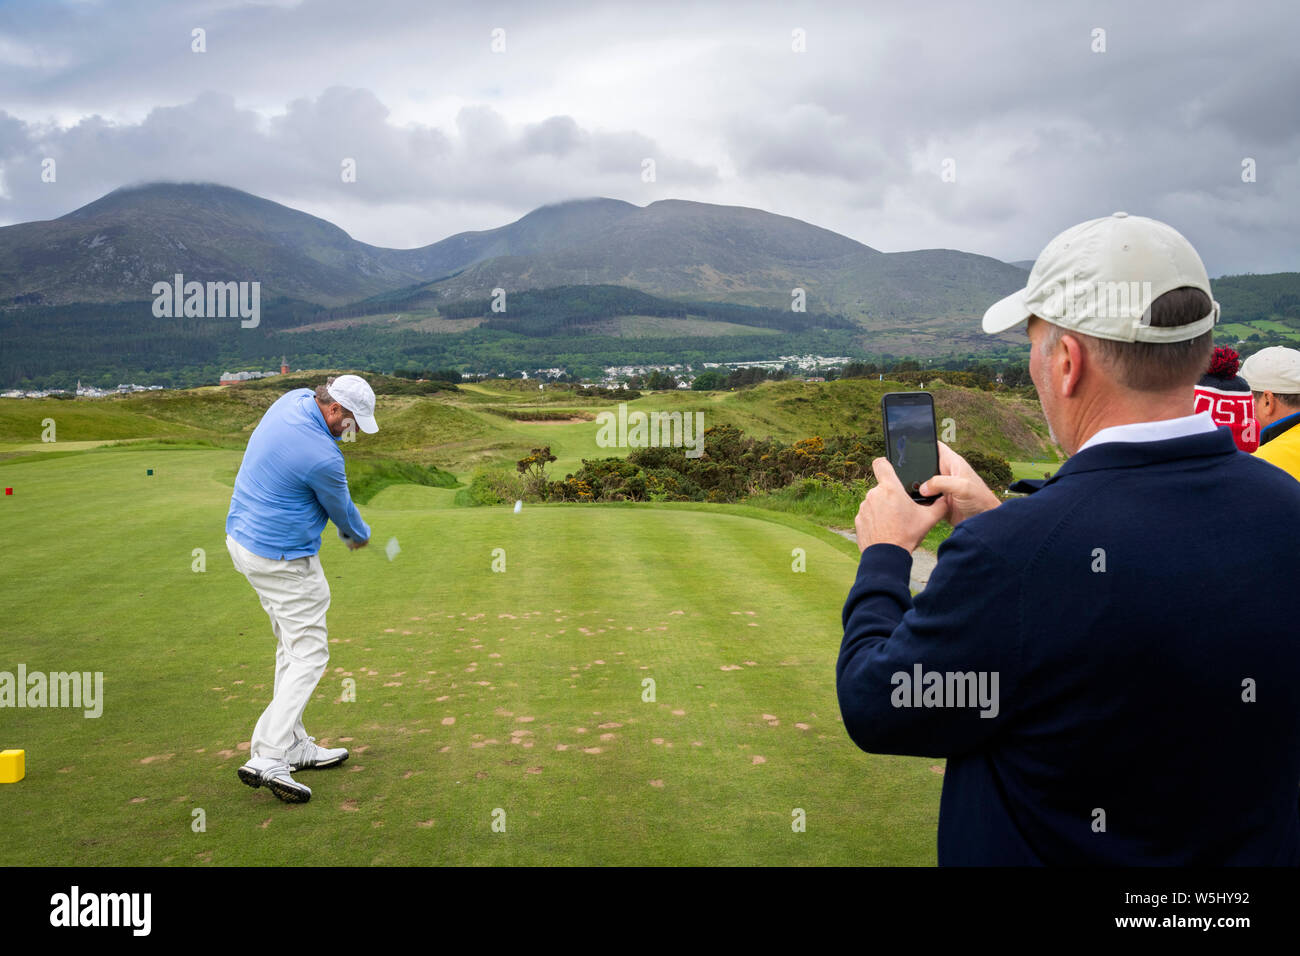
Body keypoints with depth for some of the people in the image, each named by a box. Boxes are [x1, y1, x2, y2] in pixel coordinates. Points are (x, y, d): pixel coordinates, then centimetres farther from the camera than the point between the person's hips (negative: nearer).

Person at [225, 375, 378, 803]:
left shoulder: (294, 399, 0)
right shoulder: (322, 456, -26)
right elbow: (341, 510, -7)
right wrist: (358, 535, 18)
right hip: (283, 559, -10)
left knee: (292, 648, 17)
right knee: (309, 655, -4)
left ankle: (294, 744, 22)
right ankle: (268, 758, -10)